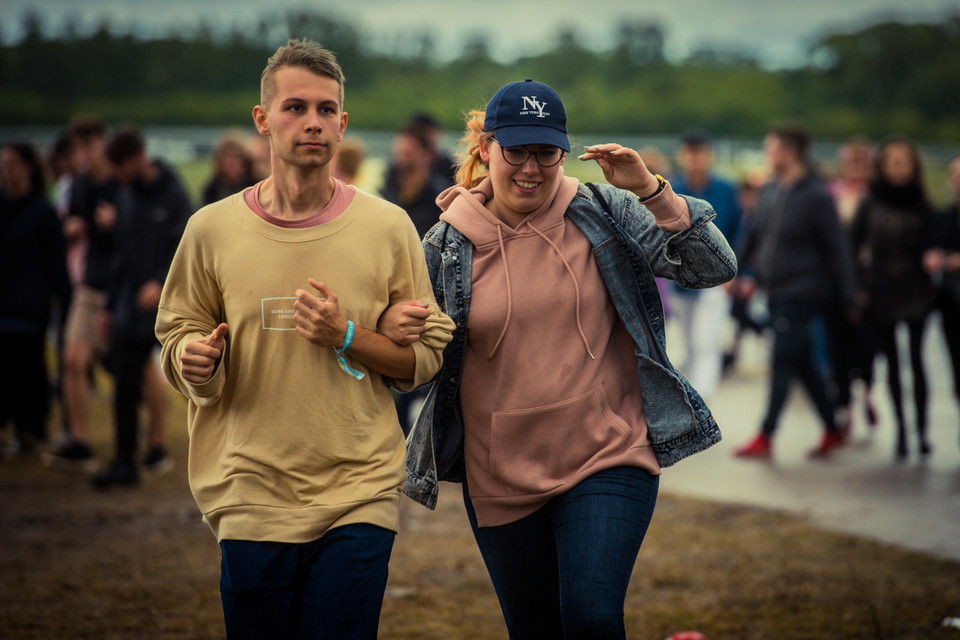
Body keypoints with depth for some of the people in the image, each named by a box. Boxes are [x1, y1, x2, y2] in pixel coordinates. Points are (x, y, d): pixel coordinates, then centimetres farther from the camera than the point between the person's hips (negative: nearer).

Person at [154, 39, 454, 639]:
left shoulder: (387, 227, 1)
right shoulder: (212, 229, 2)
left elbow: (426, 357, 4)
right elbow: (177, 336, 13)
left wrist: (346, 337, -12)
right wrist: (194, 360, -10)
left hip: (360, 495, -1)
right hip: (253, 494, 1)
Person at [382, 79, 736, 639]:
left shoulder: (603, 215, -2)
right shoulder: (449, 243, 0)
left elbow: (714, 268, -7)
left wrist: (651, 191, -18)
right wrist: (391, 329, -15)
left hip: (608, 459, -2)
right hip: (500, 479, 2)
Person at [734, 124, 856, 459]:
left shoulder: (816, 196, -12)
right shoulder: (770, 191, 10)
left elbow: (837, 249, -9)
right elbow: (755, 235, 20)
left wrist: (846, 297, -7)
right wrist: (750, 274, 11)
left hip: (801, 293, -7)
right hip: (777, 292, 7)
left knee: (782, 363, -8)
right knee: (804, 365, 12)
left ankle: (765, 437, -4)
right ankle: (833, 429, 23)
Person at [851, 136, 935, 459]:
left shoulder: (922, 205, 2)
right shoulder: (870, 204, 1)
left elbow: (931, 245, 11)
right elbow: (855, 246, 2)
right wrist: (857, 287, -3)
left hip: (915, 293, -1)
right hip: (879, 293, 1)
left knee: (916, 358, -9)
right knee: (892, 361, 6)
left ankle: (921, 429, -4)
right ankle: (901, 429, 13)